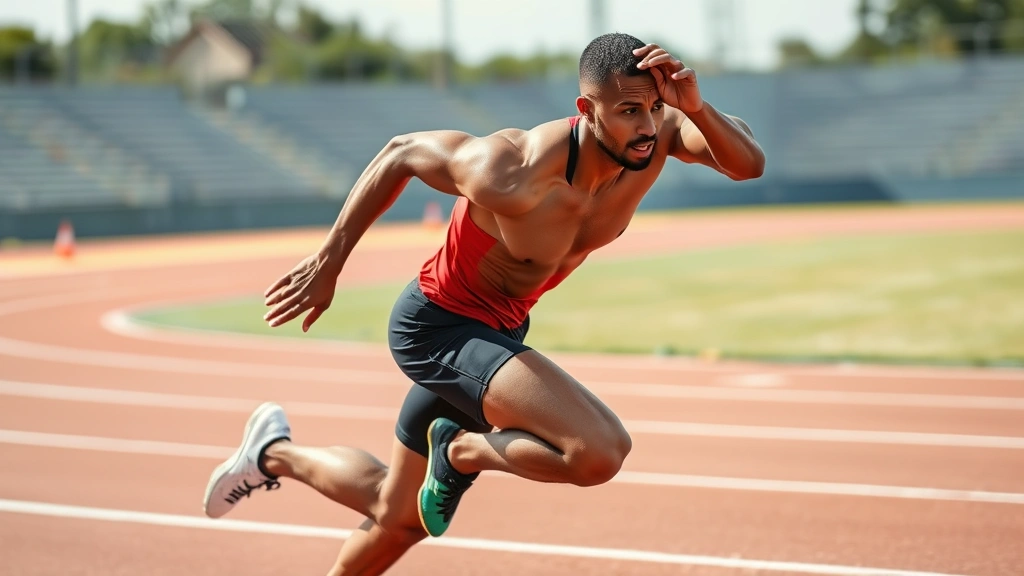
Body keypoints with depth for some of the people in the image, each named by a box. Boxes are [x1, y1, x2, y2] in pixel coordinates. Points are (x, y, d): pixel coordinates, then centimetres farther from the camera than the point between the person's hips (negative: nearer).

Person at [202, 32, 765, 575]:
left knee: (398, 513, 24)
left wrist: (695, 107, -39)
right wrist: (329, 258, -14)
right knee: (602, 450, -29)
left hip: (499, 329, 8)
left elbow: (748, 163, -21)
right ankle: (465, 450, -2)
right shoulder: (512, 176, -33)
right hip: (436, 327, -7)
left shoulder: (654, 132, -17)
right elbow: (402, 151, -19)